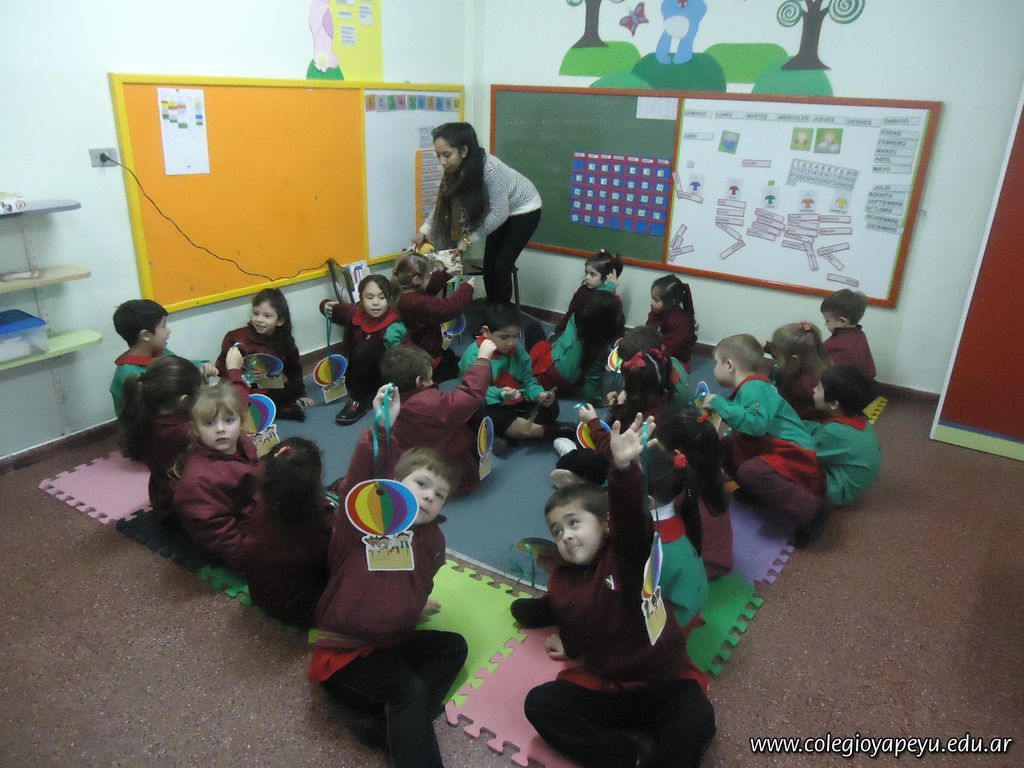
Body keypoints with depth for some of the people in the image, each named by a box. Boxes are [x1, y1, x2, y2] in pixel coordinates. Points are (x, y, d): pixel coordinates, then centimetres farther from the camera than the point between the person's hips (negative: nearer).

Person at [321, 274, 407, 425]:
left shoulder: (393, 327, -27)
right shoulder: (355, 312, -10)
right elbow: (332, 308, 6)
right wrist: (326, 306, -14)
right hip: (361, 376, 7)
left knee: (365, 350, -29)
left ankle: (358, 401, -20)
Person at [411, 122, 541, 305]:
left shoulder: (490, 169, -38)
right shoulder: (456, 170, -16)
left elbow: (500, 214, -31)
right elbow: (444, 204, -4)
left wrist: (469, 239, -29)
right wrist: (424, 231, -14)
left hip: (524, 210, -6)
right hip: (500, 211, 6)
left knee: (501, 267, -11)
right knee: (489, 267, 4)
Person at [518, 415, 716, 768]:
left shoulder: (627, 552, -13)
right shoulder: (560, 581, 2)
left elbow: (631, 516, -35)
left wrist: (623, 467, -52)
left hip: (661, 681, -5)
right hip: (599, 686, 5)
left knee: (696, 718, -32)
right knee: (540, 704, -16)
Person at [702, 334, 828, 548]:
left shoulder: (754, 388, -19)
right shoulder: (746, 388, 12)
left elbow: (757, 424, -35)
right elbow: (745, 425, 13)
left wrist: (720, 404, -30)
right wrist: (712, 406, 9)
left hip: (792, 456, -10)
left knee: (750, 472, -34)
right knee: (724, 447, 8)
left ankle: (810, 509, -22)